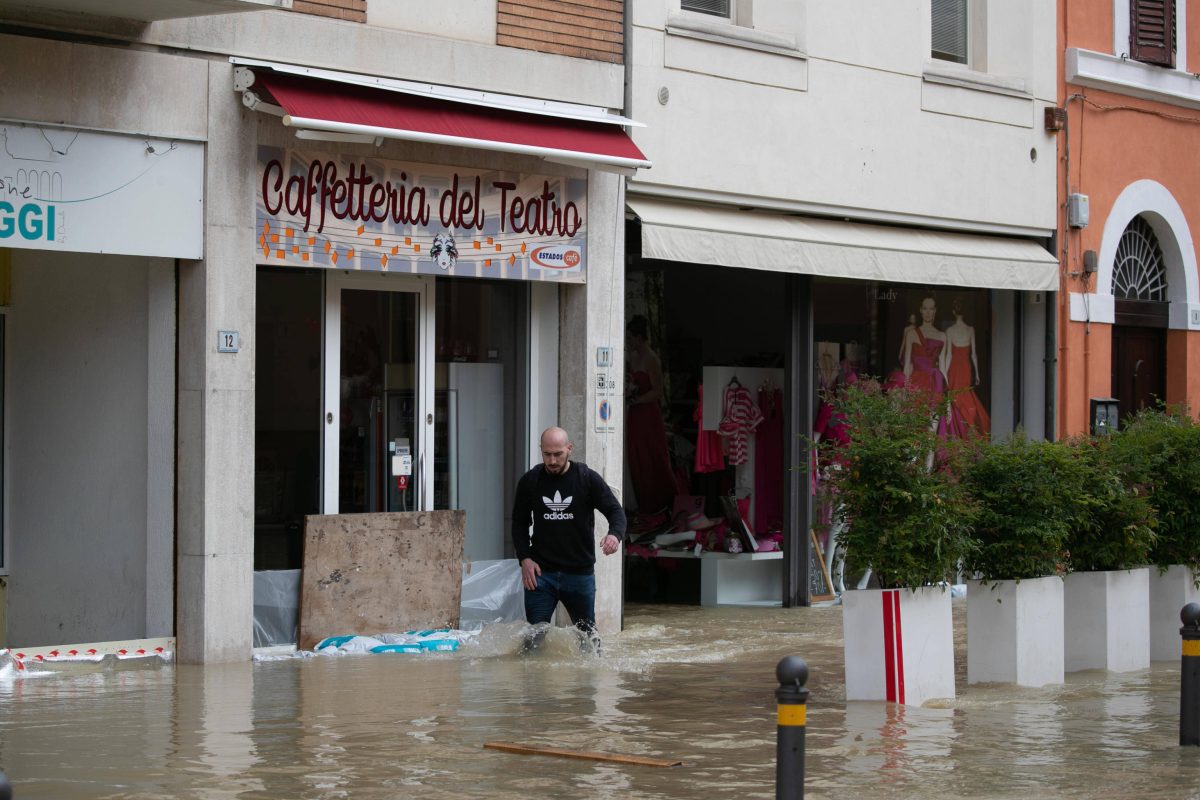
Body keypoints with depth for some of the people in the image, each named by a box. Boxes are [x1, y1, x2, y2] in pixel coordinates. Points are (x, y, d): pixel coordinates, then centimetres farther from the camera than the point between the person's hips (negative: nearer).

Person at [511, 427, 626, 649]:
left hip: (580, 572, -1)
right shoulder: (529, 481, 2)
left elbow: (615, 510, -2)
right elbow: (519, 522, 11)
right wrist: (524, 558, -4)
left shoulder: (588, 478, -3)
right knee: (534, 635, -4)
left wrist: (615, 534, -25)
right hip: (540, 573, 1)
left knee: (587, 633, 10)